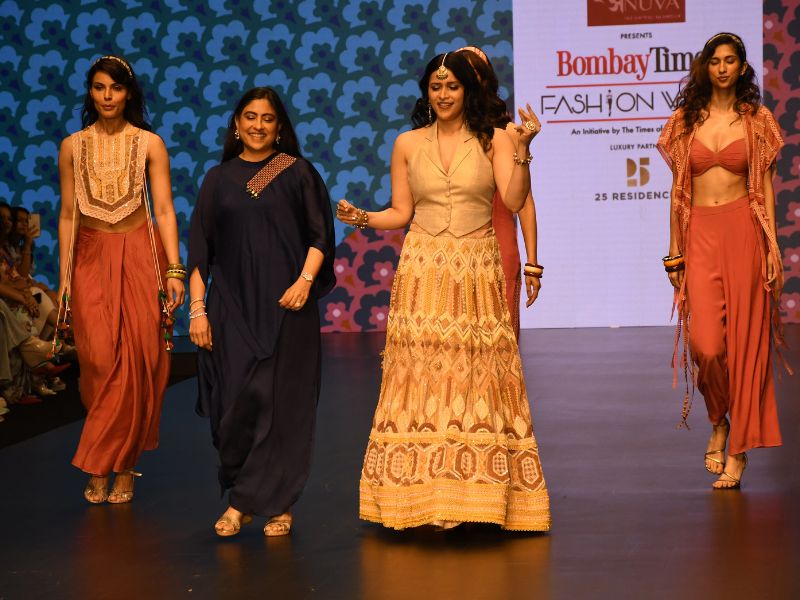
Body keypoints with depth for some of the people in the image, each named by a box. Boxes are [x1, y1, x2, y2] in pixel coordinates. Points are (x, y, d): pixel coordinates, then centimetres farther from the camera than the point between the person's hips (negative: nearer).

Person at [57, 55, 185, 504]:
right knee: (100, 362, -5)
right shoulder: (73, 146, 6)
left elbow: (164, 210, -2)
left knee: (137, 363, -2)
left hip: (140, 257, -1)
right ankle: (100, 469, 9)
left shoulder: (150, 143, 2)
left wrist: (174, 269, -9)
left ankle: (123, 468, 9)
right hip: (90, 259, 1)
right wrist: (64, 277, 4)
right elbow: (67, 215, 7)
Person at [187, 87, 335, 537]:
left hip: (285, 305, -2)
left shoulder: (298, 173, 4)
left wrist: (304, 281, -14)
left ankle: (277, 504, 8)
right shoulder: (219, 180, 10)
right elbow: (200, 249, 9)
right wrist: (197, 307, 1)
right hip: (232, 306, 2)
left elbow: (321, 235, 1)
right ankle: (243, 497, 13)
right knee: (235, 402, -3)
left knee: (281, 402, -1)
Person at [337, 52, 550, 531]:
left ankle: (479, 490, 6)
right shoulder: (408, 144, 9)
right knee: (422, 374, -4)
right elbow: (400, 213, 11)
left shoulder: (492, 140, 4)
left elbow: (514, 200, -8)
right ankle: (423, 498, 2)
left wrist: (523, 150, -19)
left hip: (477, 271, -1)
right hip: (423, 271, 1)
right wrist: (361, 218, -5)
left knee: (478, 378, -3)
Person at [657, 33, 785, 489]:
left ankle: (739, 449, 8)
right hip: (700, 234, 1)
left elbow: (765, 185, 5)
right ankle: (718, 422, 20)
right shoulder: (685, 120, 9)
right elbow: (678, 189, 11)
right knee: (706, 345, -10)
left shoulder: (756, 119, 6)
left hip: (742, 230, -1)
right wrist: (675, 252, 9)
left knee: (744, 338, -1)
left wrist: (772, 245, -3)